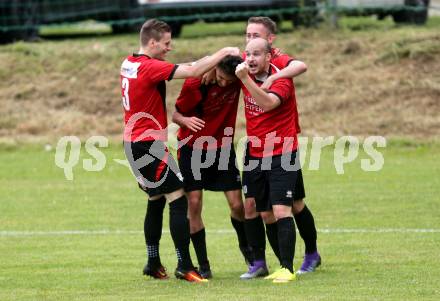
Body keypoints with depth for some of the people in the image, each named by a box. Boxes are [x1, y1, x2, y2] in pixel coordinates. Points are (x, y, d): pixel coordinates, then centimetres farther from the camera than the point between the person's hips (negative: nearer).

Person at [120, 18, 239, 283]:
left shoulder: (129, 63, 9)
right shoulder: (150, 67, -18)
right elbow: (193, 72, -23)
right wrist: (224, 52, -12)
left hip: (134, 142, 10)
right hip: (149, 144, -10)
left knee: (156, 201, 18)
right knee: (178, 199, -8)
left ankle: (153, 263, 22)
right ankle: (185, 266, -12)